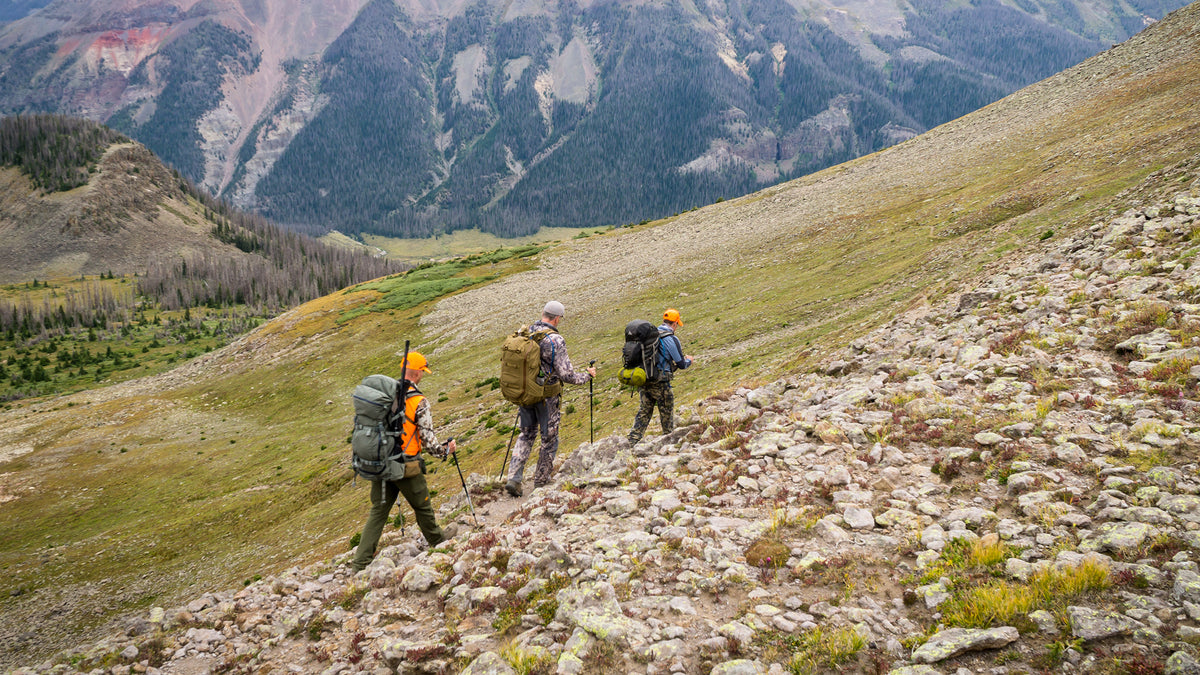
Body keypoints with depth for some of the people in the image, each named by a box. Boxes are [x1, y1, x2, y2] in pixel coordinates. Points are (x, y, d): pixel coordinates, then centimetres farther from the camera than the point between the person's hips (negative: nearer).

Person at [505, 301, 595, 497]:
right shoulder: (555, 340, -20)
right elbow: (566, 376, -19)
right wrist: (587, 376, -2)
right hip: (546, 397, -5)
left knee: (526, 435, 19)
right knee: (549, 439, 14)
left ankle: (514, 478, 8)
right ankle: (541, 481, 24)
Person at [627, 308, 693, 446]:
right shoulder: (672, 339, -12)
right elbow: (681, 365, -6)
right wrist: (688, 360, 16)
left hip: (644, 379, 6)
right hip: (660, 382, -6)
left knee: (644, 411, 14)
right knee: (667, 413, 11)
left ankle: (633, 441, 9)